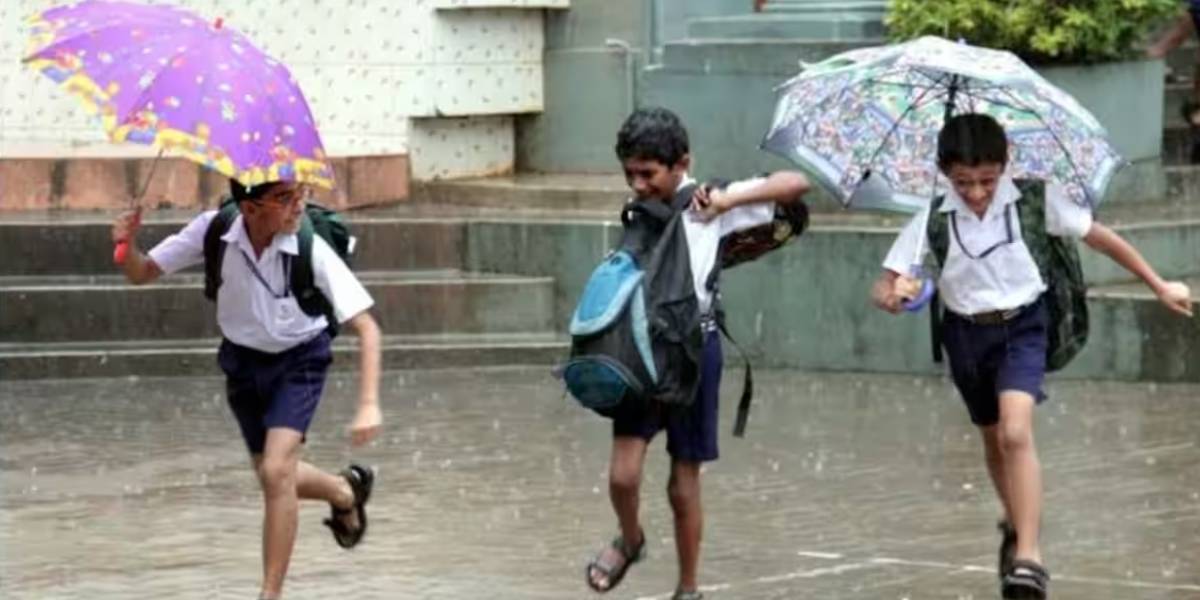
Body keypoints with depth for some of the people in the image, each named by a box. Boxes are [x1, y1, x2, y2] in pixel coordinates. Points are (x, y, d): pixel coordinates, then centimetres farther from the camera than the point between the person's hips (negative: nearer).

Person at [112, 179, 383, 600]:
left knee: (276, 472, -21)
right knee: (274, 478, 15)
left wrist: (369, 405, -36)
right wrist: (127, 246, -36)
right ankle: (347, 493, 47)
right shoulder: (214, 231, -22)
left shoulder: (311, 248, -29)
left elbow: (366, 328, -26)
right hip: (243, 360, 4)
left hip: (298, 360, -4)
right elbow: (142, 274, -12)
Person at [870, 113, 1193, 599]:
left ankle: (1029, 554, -24)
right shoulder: (932, 220, -14)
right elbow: (883, 287, -13)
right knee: (993, 440, 20)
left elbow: (1100, 238, -4)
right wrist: (892, 296, -39)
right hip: (966, 334, 3)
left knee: (1016, 434, -23)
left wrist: (1159, 286, 1)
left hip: (1021, 327, -2)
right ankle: (1015, 527, 45)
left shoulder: (1034, 201, -15)